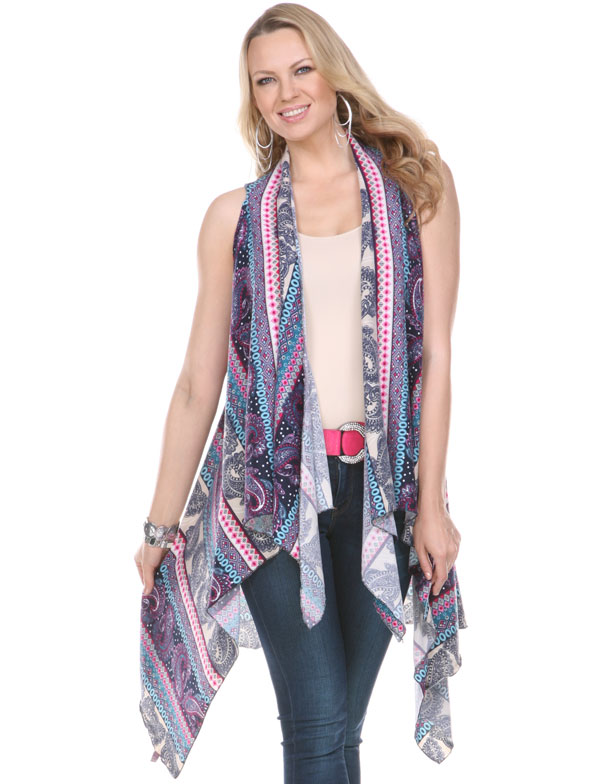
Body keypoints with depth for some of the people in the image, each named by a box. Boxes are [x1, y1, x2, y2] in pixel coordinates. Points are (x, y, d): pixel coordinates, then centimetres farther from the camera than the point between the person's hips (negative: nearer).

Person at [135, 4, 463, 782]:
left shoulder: (416, 182, 4)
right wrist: (161, 524, 6)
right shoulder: (236, 214, 5)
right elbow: (199, 379, 6)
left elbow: (435, 351, 1)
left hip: (379, 484, 1)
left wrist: (431, 504, -3)